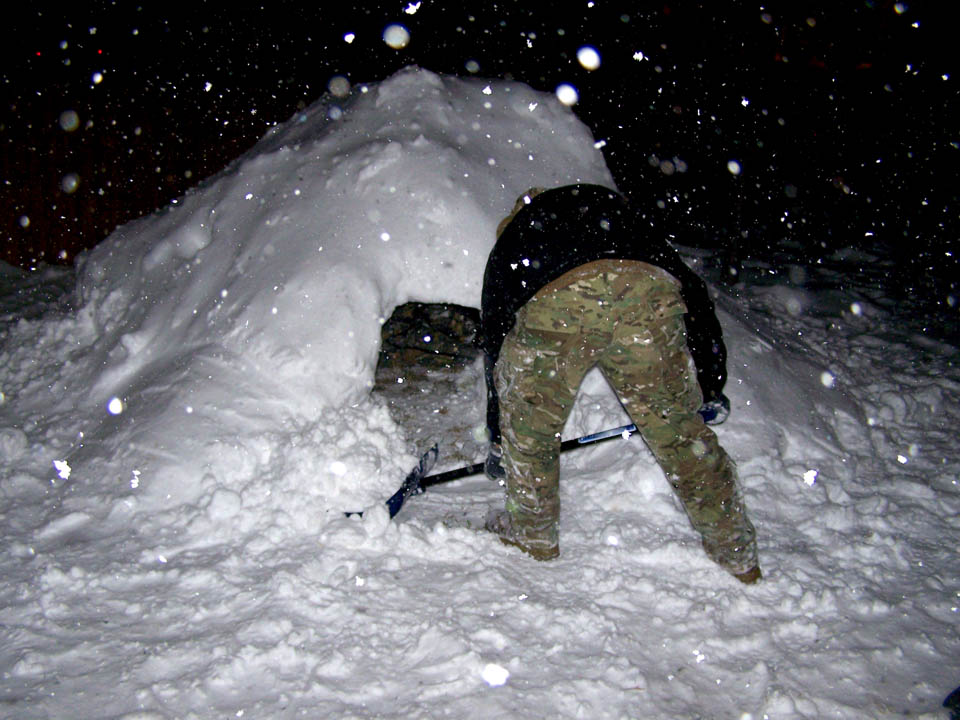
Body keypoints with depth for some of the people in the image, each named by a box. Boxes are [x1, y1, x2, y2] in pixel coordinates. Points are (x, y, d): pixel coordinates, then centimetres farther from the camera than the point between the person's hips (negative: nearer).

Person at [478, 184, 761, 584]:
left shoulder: (507, 248, 39)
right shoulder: (607, 206, 42)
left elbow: (494, 344, 41)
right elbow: (690, 287, 36)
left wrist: (497, 443, 51)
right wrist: (710, 385, 43)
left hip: (552, 302, -2)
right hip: (646, 292, 2)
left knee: (528, 425, 25)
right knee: (680, 430, 19)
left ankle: (535, 535, 41)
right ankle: (739, 557, 32)